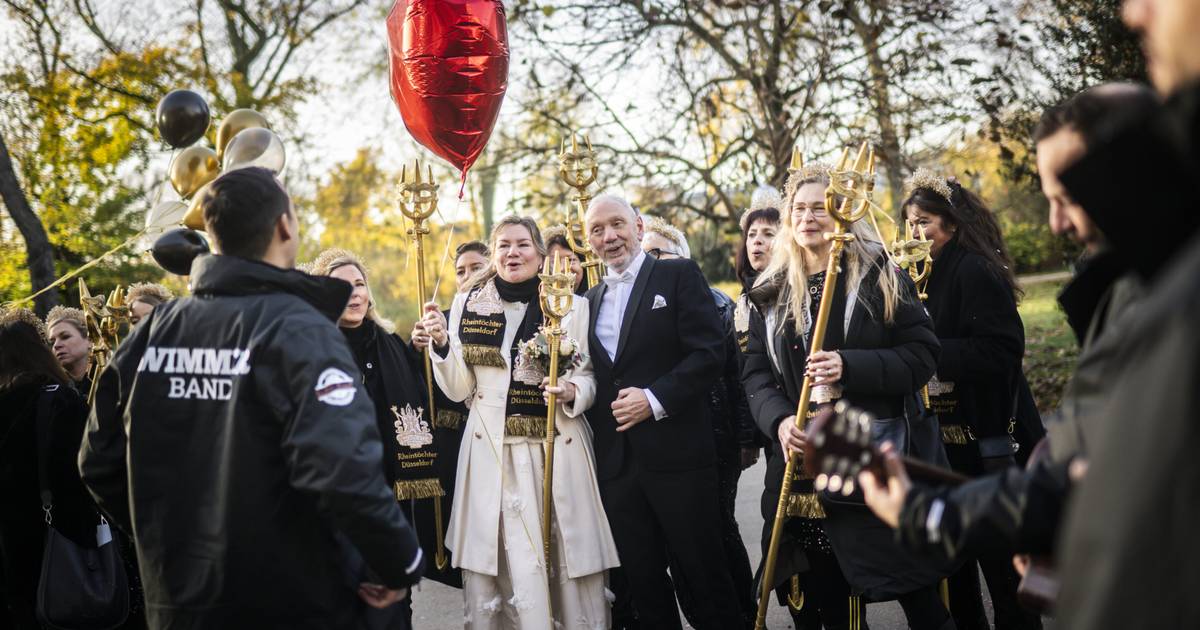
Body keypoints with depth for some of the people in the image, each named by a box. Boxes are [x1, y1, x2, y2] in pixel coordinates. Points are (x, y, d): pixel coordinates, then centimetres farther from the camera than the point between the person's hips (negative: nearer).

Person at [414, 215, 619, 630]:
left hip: (559, 449, -1)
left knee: (569, 567, 0)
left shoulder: (572, 305, 3)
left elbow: (590, 379, 5)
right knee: (498, 569, -2)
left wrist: (573, 393, -16)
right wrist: (442, 344, -8)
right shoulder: (468, 305, 7)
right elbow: (459, 389, 7)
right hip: (492, 451, 1)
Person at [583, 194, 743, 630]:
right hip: (616, 460, 6)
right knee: (642, 581, 11)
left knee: (704, 573, 1)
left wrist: (655, 399, -17)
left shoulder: (679, 276, -1)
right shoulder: (591, 299, 17)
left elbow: (709, 353, -11)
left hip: (677, 454, -5)